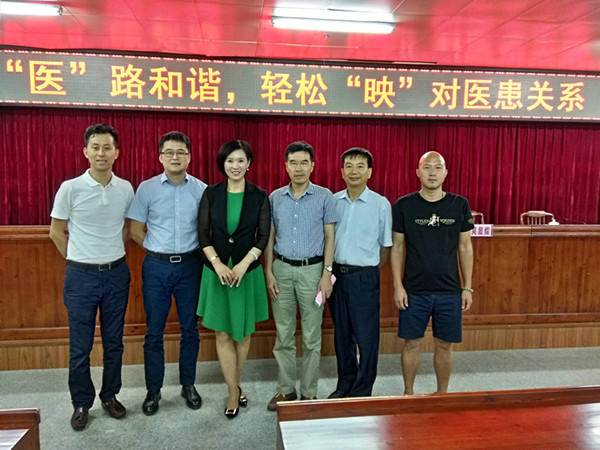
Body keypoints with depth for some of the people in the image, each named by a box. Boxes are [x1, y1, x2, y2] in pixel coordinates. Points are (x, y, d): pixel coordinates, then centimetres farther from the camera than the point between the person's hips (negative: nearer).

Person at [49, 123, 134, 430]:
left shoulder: (126, 189, -2)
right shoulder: (70, 188, -9)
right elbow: (56, 232, 1)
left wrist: (114, 255, 11)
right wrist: (80, 259, 5)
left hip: (117, 273, 2)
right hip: (81, 276, -2)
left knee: (114, 342, 13)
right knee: (80, 346, 8)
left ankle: (110, 395, 30)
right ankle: (81, 403, 26)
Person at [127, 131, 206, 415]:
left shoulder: (201, 190, -1)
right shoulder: (147, 189, 0)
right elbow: (136, 230, 4)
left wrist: (190, 252, 0)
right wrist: (159, 251, 2)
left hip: (190, 265, 0)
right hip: (156, 266, 0)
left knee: (190, 329, 11)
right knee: (154, 331, 8)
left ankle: (188, 385, 28)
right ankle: (153, 390, 24)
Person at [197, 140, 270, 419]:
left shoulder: (259, 196, -2)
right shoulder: (211, 194, 0)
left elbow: (263, 236, -4)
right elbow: (203, 233, -1)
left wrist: (244, 264, -16)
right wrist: (217, 263, -14)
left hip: (248, 271, 0)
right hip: (217, 271, 1)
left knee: (243, 332, 11)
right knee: (222, 333, 5)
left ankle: (234, 386, 31)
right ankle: (234, 391, 19)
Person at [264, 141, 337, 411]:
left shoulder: (324, 196, -1)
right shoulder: (275, 197, 6)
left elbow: (329, 237, 0)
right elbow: (269, 237, 9)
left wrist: (327, 273, -7)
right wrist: (269, 272, 2)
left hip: (312, 270, -2)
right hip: (282, 269, 3)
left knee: (311, 337, 6)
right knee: (283, 335, 10)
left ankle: (309, 392, 21)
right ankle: (286, 389, 25)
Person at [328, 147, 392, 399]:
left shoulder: (381, 204, -7)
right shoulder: (333, 201, 3)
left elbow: (386, 246, -1)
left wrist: (368, 271, 4)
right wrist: (330, 270, 3)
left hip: (364, 277, -4)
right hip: (337, 274, 4)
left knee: (366, 336, 5)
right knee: (341, 333, 16)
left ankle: (362, 391, 23)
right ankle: (345, 385, 34)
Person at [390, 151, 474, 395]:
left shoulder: (459, 205, 1)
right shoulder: (403, 205, -3)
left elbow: (465, 248, 5)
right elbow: (397, 248, 0)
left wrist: (467, 287, 3)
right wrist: (398, 286, -6)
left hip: (449, 290, 1)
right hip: (414, 290, -1)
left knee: (444, 345, 11)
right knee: (412, 343, 8)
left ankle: (442, 394, 31)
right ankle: (408, 393, 28)